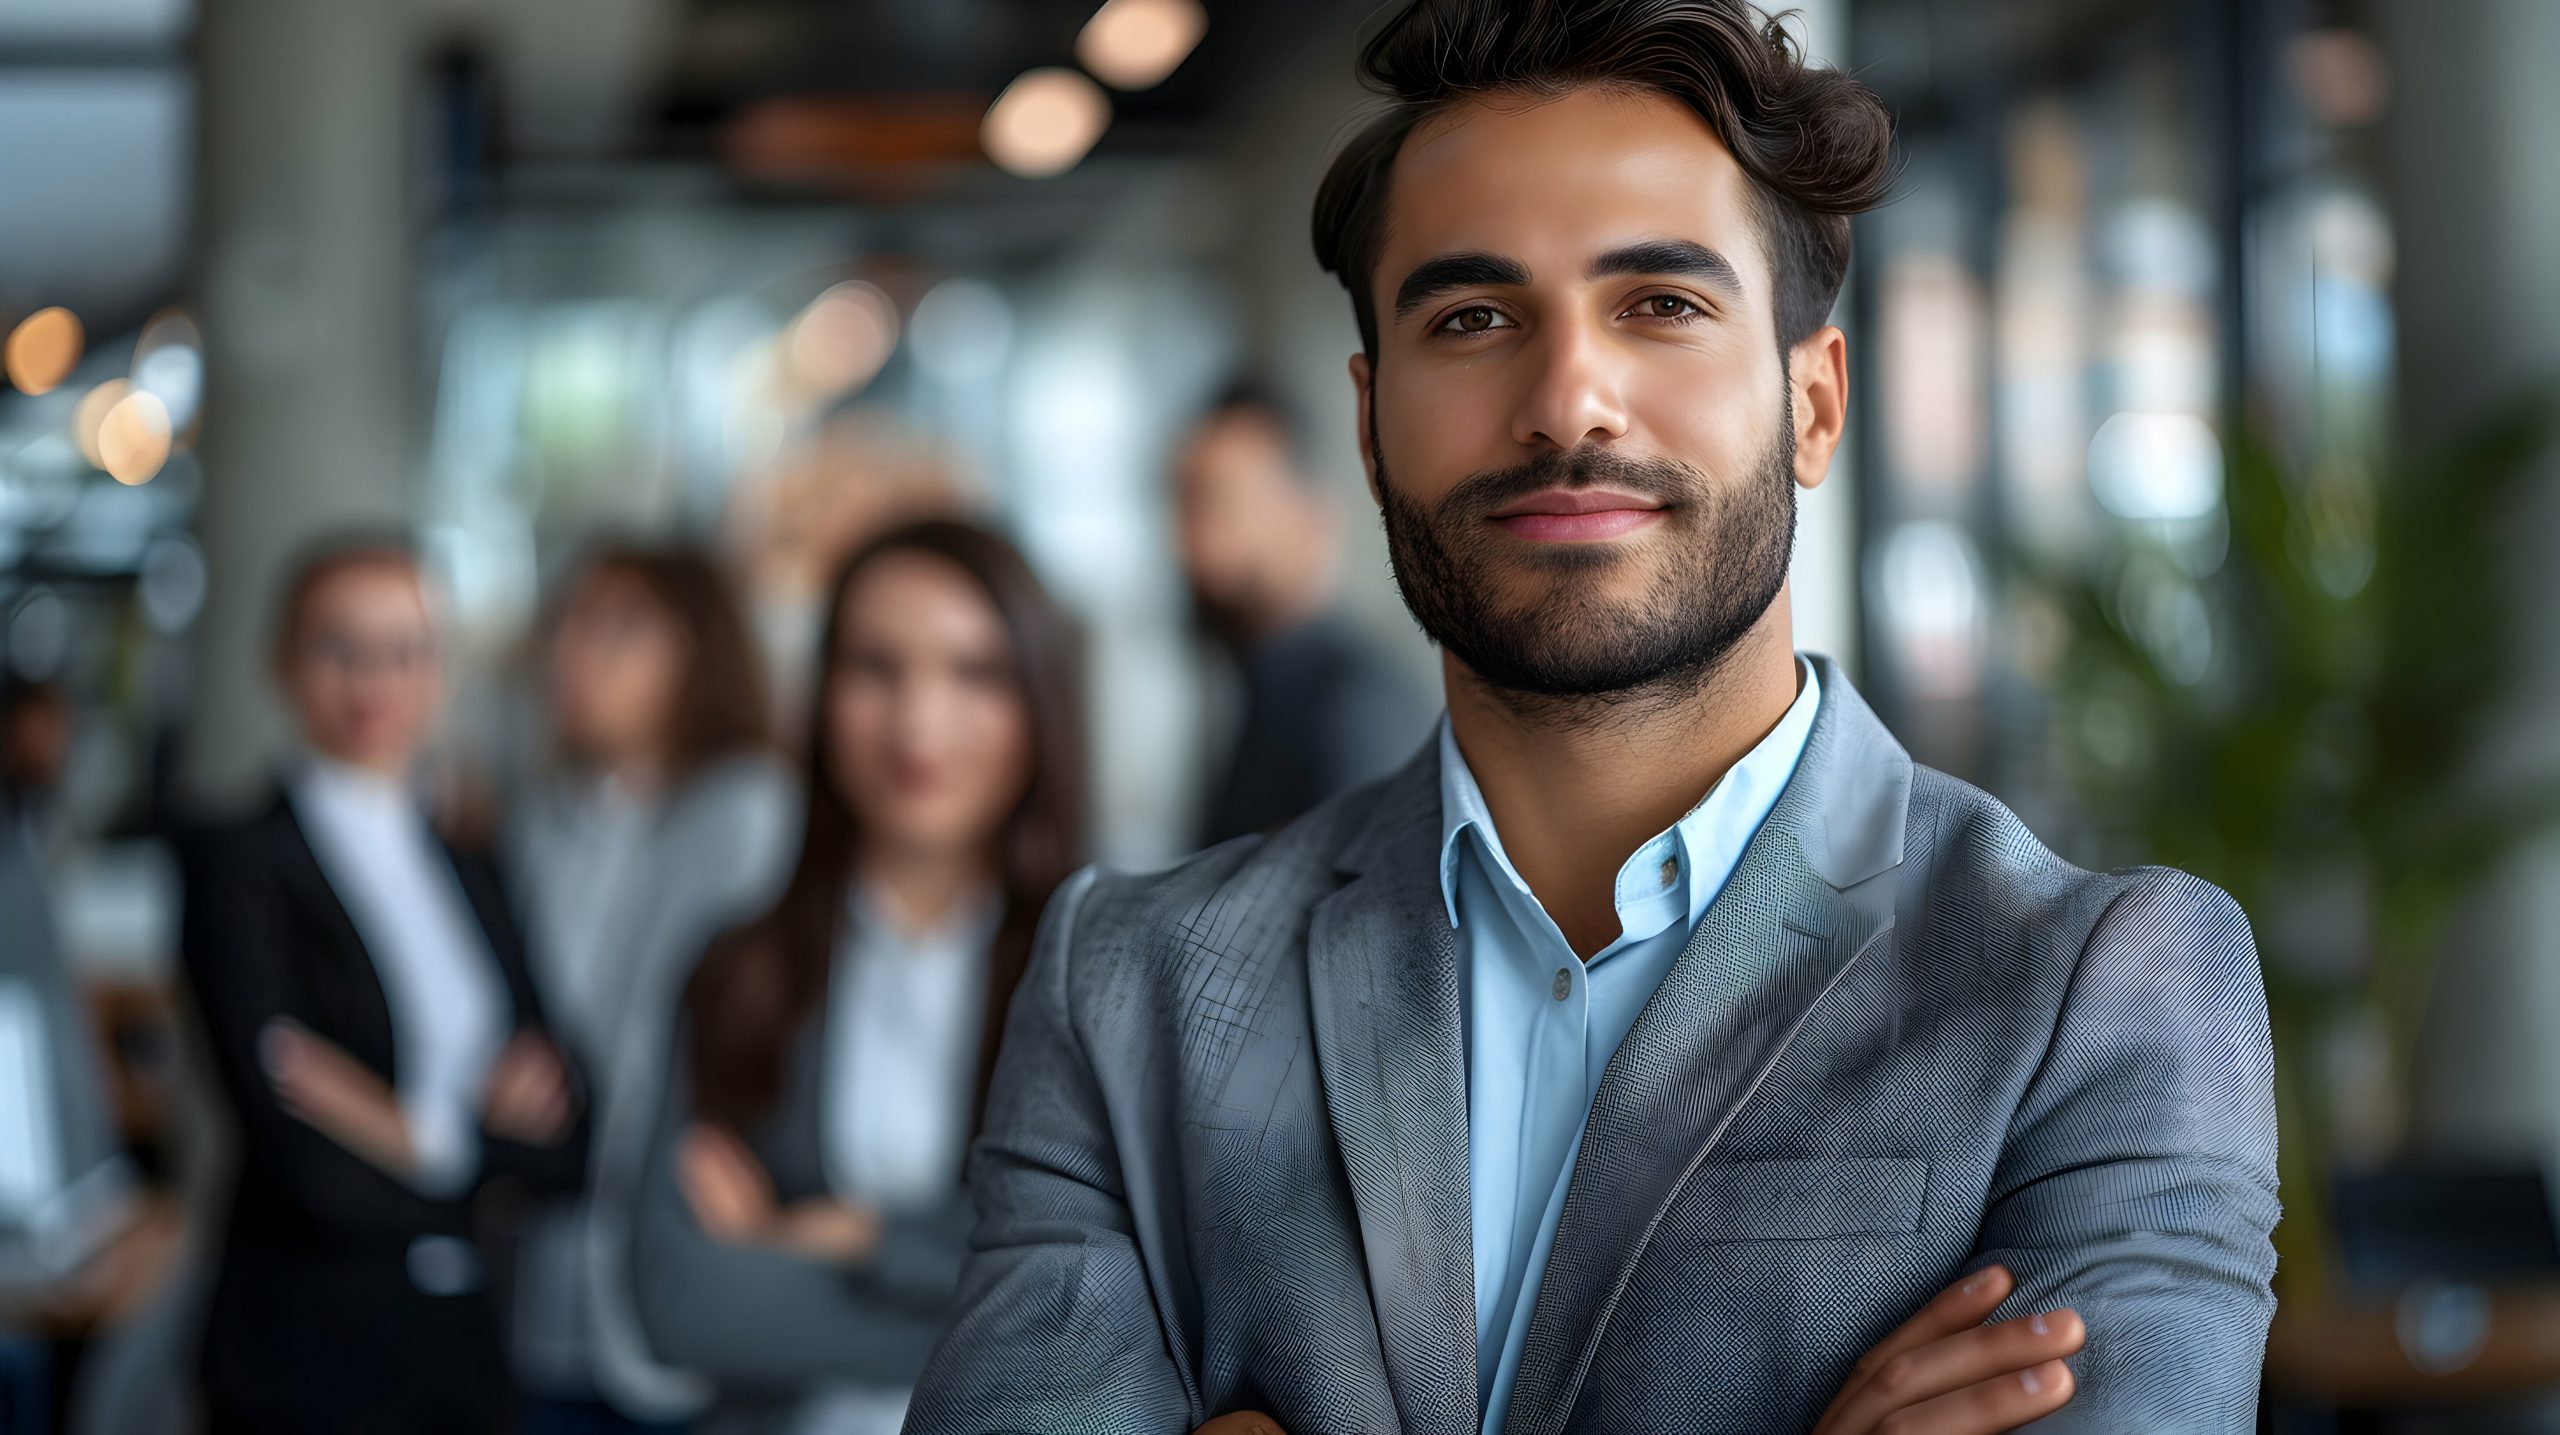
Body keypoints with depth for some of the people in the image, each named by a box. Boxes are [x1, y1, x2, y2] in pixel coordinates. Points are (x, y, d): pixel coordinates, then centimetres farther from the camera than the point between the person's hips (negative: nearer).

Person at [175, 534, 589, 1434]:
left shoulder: (470, 877, 14)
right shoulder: (237, 863, -6)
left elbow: (566, 1149, 6)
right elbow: (306, 1166, -17)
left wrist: (414, 1128, -11)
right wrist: (482, 1133, -5)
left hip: (466, 1355, 6)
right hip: (310, 1356, -6)